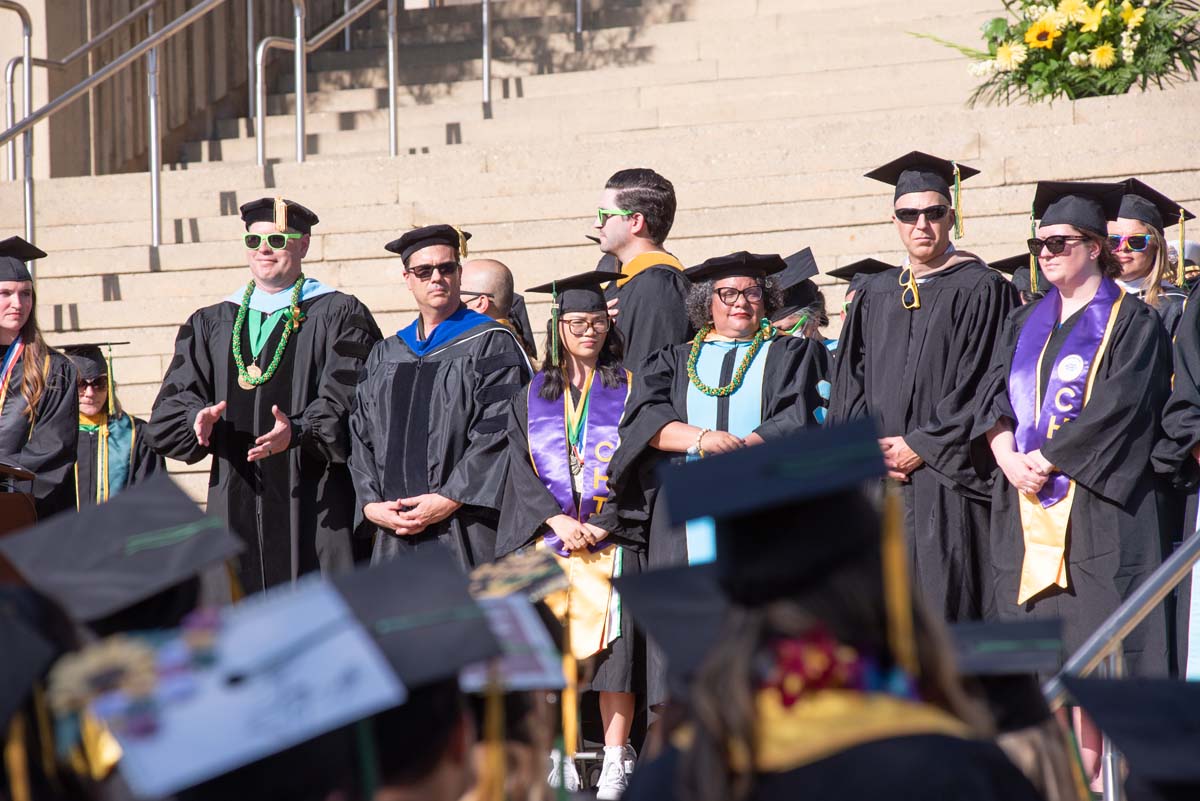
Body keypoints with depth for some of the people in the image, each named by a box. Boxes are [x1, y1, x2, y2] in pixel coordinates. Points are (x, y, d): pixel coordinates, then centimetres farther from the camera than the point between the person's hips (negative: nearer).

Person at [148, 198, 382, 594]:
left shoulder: (340, 317, 6)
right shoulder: (209, 325, 19)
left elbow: (345, 403, -7)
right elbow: (171, 405, 10)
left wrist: (298, 432, -26)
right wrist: (198, 417, -14)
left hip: (315, 508, -4)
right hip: (235, 506, 4)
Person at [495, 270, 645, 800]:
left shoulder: (628, 389, 6)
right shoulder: (533, 397, 13)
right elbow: (522, 471, 6)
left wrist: (601, 525, -10)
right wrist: (557, 520, -10)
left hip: (612, 537, -2)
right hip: (546, 538, 2)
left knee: (612, 646, -10)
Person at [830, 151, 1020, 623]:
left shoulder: (980, 290, -1)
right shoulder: (875, 297, 16)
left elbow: (979, 384, -7)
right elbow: (851, 383, 13)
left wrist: (922, 447, -11)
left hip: (946, 474, -5)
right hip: (879, 476, 5)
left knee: (946, 595, -9)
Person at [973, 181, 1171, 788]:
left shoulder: (1131, 323, 0)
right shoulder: (1026, 323, 18)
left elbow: (1115, 409, -11)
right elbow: (993, 396, 10)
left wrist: (1046, 459, -14)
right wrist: (1007, 454, -9)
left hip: (1094, 502, -5)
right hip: (1024, 505, 6)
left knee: (1087, 638, -9)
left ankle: (1085, 767, -8)